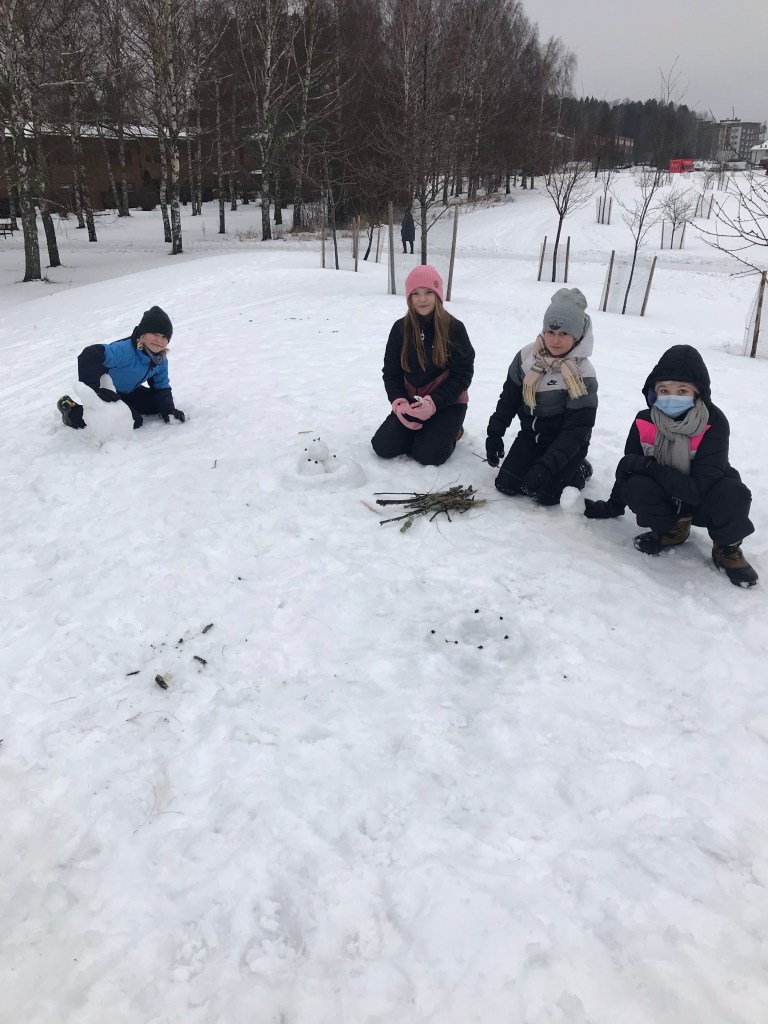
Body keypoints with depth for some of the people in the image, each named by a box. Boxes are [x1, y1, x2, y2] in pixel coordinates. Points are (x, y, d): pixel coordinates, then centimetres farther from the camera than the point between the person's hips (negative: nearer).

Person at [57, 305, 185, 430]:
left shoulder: (161, 361, -10)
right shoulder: (125, 350, -36)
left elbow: (162, 387, -1)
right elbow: (89, 355, -44)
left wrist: (168, 409, -20)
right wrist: (94, 389, -49)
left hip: (128, 393, 8)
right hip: (106, 392, -8)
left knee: (159, 402, 2)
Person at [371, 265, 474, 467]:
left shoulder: (454, 328, -11)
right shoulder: (400, 328, -2)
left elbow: (462, 374, -11)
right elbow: (391, 372, 2)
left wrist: (432, 403, -22)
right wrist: (399, 402, -17)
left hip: (447, 402, -3)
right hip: (410, 401, 4)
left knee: (428, 455, -20)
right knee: (383, 446, -12)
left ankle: (449, 429, 12)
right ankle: (419, 429, 15)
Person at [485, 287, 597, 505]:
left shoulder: (583, 375, -22)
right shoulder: (527, 357, -9)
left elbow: (577, 429, -23)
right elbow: (509, 398, 4)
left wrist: (548, 465, -31)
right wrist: (494, 434, 1)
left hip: (567, 444, -4)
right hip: (531, 434, 4)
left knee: (543, 492, -16)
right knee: (506, 484, -8)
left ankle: (579, 470, 13)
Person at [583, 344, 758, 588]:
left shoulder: (714, 424, -26)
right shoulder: (644, 422, -16)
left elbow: (697, 489, -32)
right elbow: (629, 469, 0)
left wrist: (646, 465, -30)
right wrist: (611, 508, 5)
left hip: (702, 502, -2)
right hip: (667, 500, 3)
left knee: (734, 494, -35)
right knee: (636, 486, -30)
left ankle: (727, 548, -3)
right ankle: (672, 530, 2)